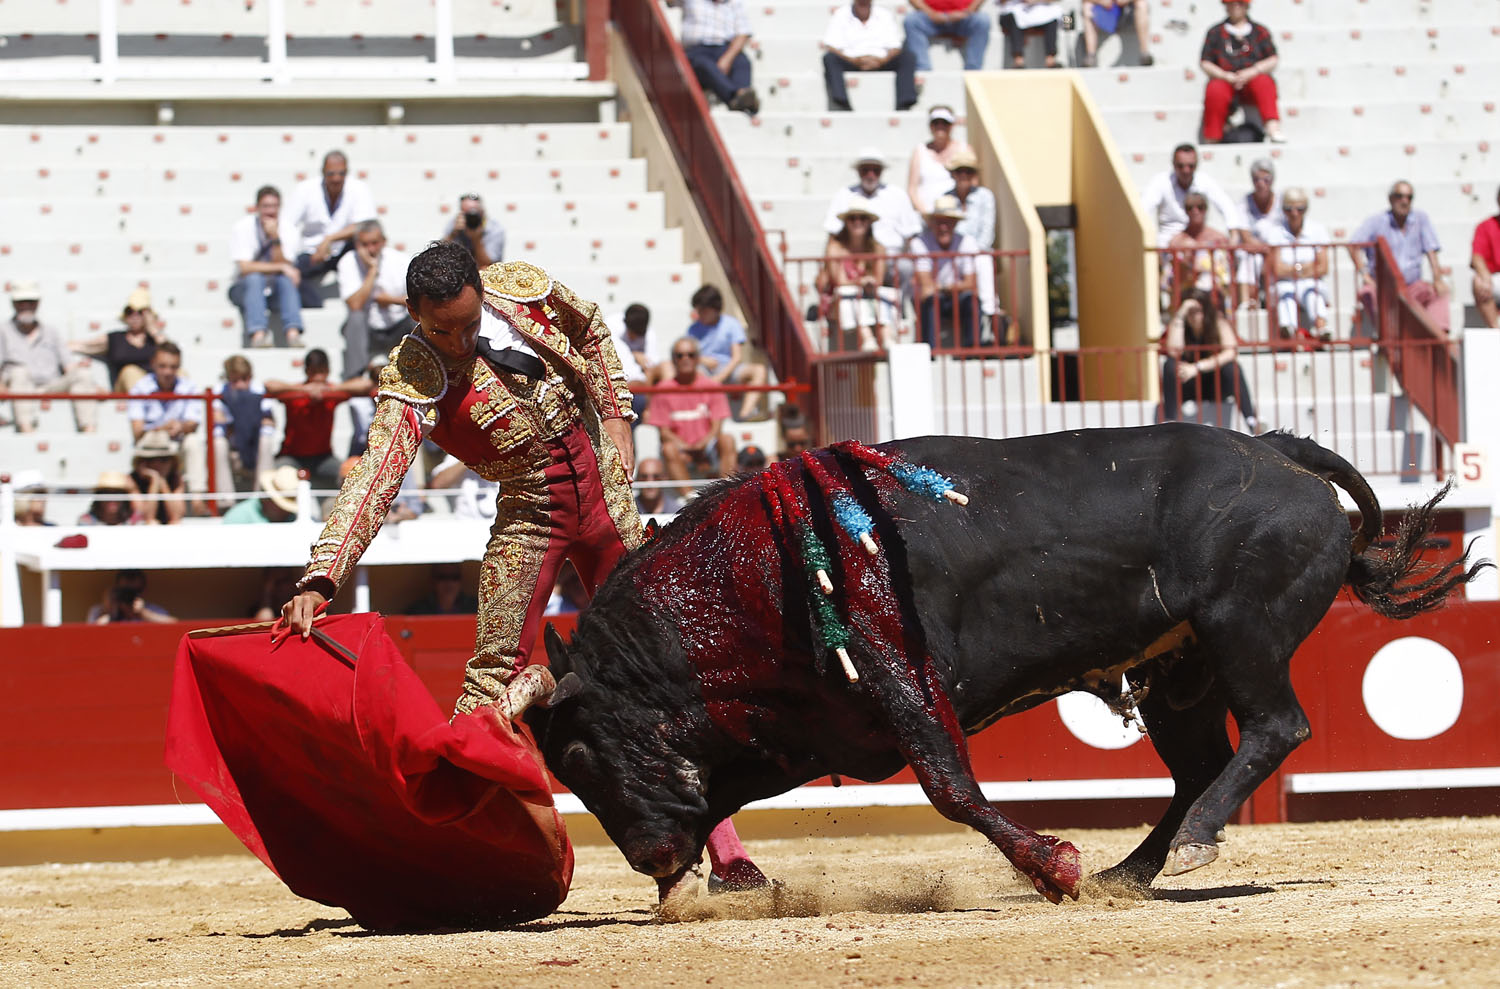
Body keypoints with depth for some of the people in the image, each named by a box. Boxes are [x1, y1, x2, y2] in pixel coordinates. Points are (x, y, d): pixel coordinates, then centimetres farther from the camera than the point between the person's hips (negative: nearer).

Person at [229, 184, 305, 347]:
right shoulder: (242, 227, -9)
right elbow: (245, 267, -19)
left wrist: (275, 238, -25)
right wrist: (282, 267, -24)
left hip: (276, 291, 2)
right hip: (245, 288, -2)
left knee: (285, 280, -31)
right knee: (254, 278, -35)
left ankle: (293, 334, -47)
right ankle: (258, 334, -52)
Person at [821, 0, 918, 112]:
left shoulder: (885, 15, 9)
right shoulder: (840, 15, 2)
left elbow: (895, 48, 2)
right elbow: (831, 47, -8)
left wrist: (881, 61, -20)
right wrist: (855, 61, -23)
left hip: (879, 61, 1)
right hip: (851, 61, -1)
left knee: (908, 56, -24)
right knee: (830, 58, -32)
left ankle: (903, 105, -35)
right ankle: (840, 103, -45)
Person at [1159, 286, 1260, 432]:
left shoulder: (1219, 320, -9)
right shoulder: (1177, 323, -7)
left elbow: (1231, 352, -23)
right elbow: (1173, 351, -27)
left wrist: (1197, 367, -30)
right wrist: (1180, 316, -28)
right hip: (1188, 387, 1)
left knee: (1231, 366, -31)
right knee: (1170, 365, -28)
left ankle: (1251, 420, -36)